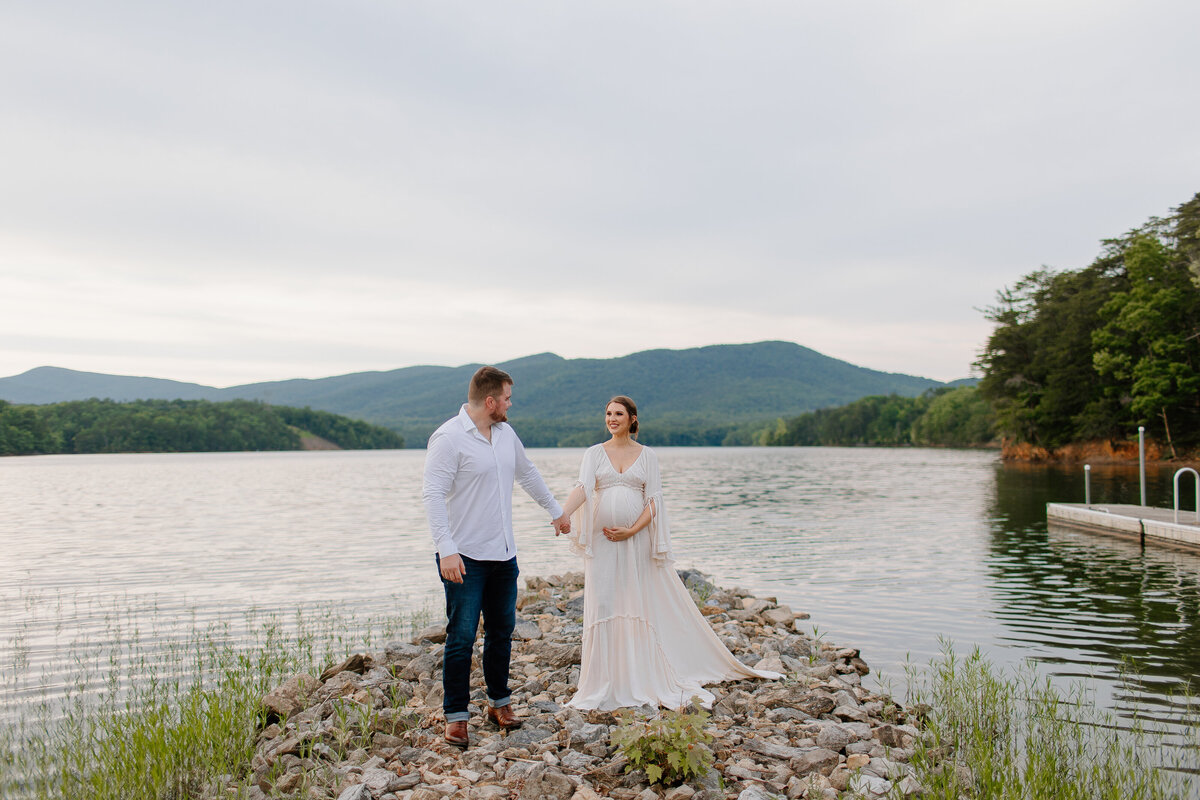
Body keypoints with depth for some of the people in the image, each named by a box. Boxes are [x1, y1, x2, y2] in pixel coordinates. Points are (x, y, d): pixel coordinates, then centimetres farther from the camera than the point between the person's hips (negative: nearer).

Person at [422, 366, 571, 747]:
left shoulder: (506, 433, 10)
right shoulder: (448, 438, -13)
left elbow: (527, 473, 25)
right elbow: (433, 495, -18)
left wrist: (556, 510, 33)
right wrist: (446, 549, -26)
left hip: (503, 555, 7)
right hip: (465, 559, -7)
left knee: (501, 632, 14)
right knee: (461, 637, -2)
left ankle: (499, 702, 29)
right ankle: (456, 716, 10)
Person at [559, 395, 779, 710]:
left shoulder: (647, 455, 5)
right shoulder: (594, 453, 6)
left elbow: (653, 501, 1)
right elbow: (582, 488, -10)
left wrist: (631, 531, -13)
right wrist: (562, 514, -30)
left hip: (637, 540, 0)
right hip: (602, 540, 0)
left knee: (641, 606, 5)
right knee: (603, 604, 0)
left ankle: (644, 680, 19)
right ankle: (605, 682, 10)